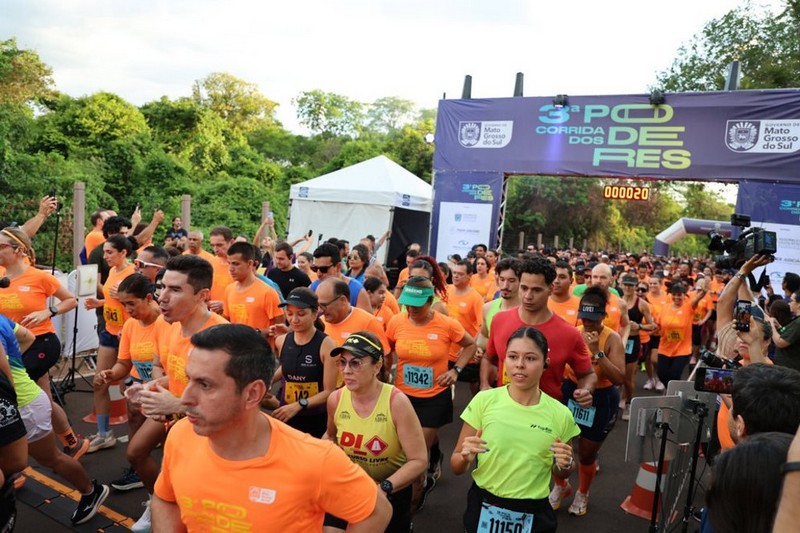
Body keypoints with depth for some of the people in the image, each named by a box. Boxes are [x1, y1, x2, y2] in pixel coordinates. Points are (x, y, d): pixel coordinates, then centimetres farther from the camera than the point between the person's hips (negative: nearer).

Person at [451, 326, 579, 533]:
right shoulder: (483, 401, -12)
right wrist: (465, 457, -25)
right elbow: (456, 467, -5)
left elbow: (560, 473, 8)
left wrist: (565, 464, -13)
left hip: (533, 514, 0)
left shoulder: (560, 414, -10)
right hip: (483, 508, 0)